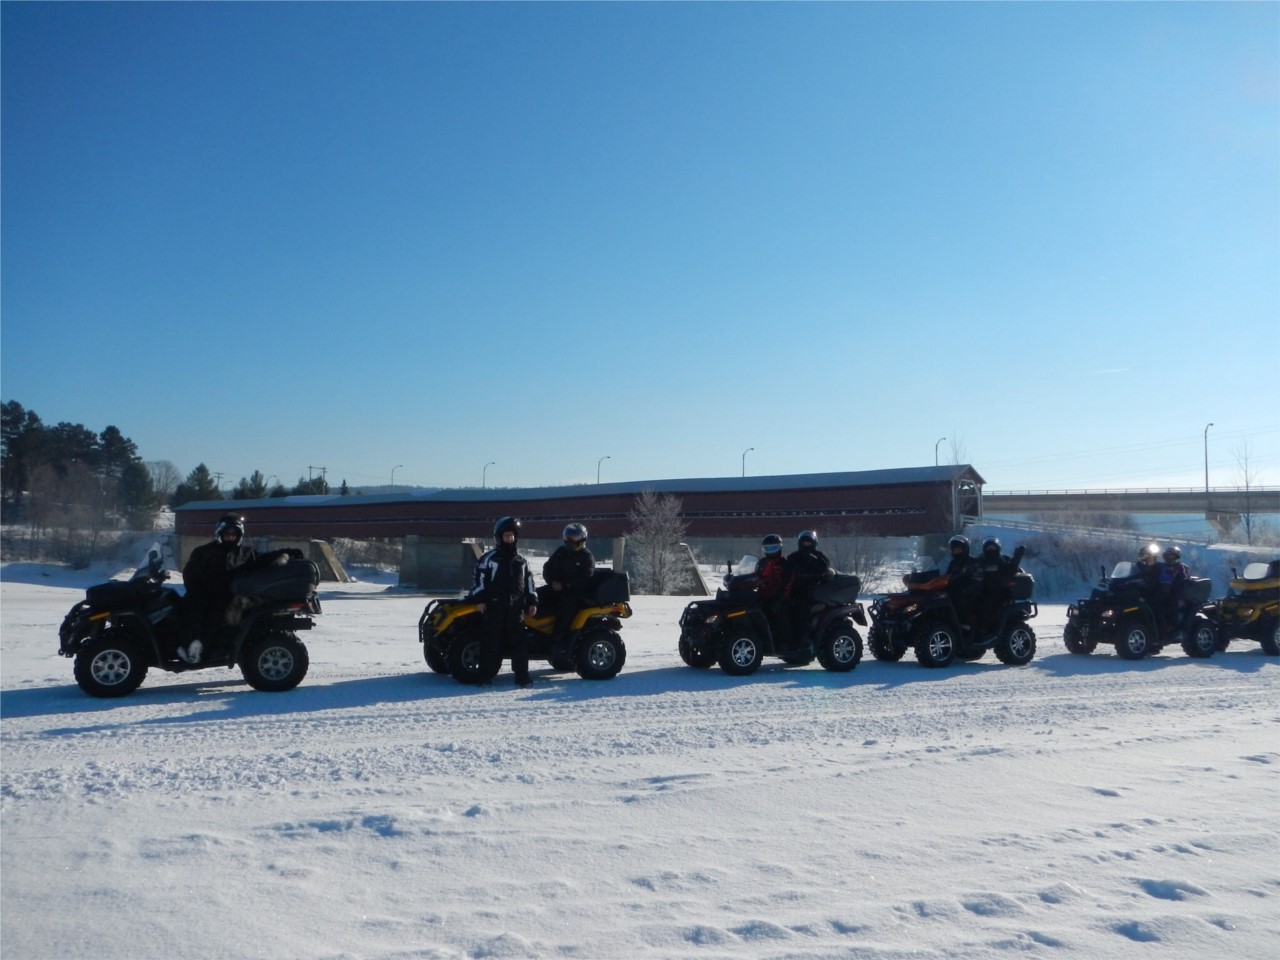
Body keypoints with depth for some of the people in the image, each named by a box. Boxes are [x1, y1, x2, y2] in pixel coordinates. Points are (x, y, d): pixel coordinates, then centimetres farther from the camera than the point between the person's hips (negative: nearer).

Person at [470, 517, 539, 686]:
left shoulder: (521, 561, 16)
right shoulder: (489, 558, 2)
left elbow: (528, 582, 19)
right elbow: (479, 579, -2)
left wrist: (532, 602, 12)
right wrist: (479, 599, -9)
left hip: (516, 607, 3)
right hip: (494, 606, -3)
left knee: (519, 641, -3)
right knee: (492, 640, -1)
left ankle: (522, 675, 0)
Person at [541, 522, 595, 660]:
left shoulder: (586, 557, -1)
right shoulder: (561, 552, 16)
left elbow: (584, 578, -14)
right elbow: (547, 568, 12)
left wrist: (565, 585, -21)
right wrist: (552, 582, -9)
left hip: (576, 592, -6)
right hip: (557, 588, 6)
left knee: (566, 607, -30)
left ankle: (558, 641, -33)